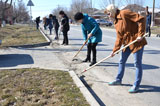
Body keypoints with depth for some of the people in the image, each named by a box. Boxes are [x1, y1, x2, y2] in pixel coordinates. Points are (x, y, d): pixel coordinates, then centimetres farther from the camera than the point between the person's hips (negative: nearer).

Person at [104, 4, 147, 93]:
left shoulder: (124, 13, -15)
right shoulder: (116, 23, 11)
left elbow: (141, 19, -20)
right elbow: (119, 38, 11)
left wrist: (140, 34, -22)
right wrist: (115, 50, 6)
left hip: (137, 41, -9)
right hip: (127, 43, 9)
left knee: (137, 63, 0)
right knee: (121, 61, 17)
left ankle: (136, 85, 9)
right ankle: (118, 80, 34)